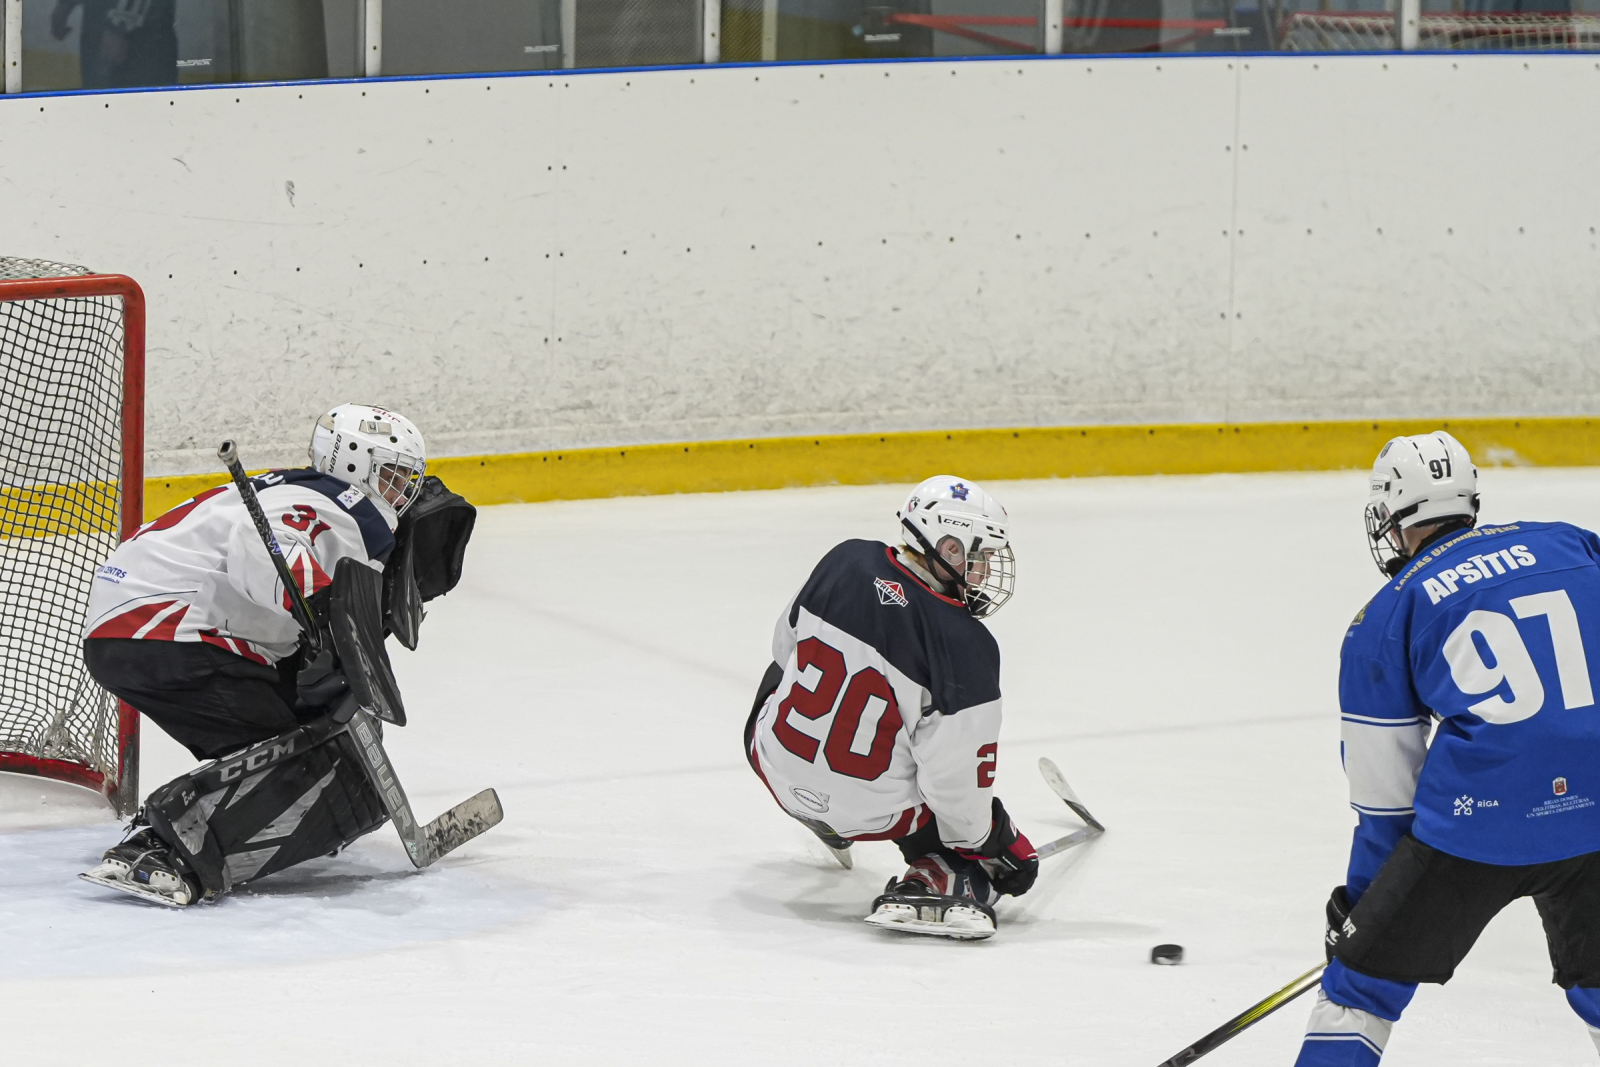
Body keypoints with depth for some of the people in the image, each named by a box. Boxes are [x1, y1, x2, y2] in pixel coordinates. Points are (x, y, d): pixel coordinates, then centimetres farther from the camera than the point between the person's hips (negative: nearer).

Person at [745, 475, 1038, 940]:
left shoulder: (847, 560, -7)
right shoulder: (966, 645, -21)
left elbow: (787, 646, 10)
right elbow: (956, 774, -19)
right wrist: (1002, 845, -3)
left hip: (778, 764, 5)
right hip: (871, 805, -5)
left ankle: (823, 821, 52)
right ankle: (935, 883, -10)